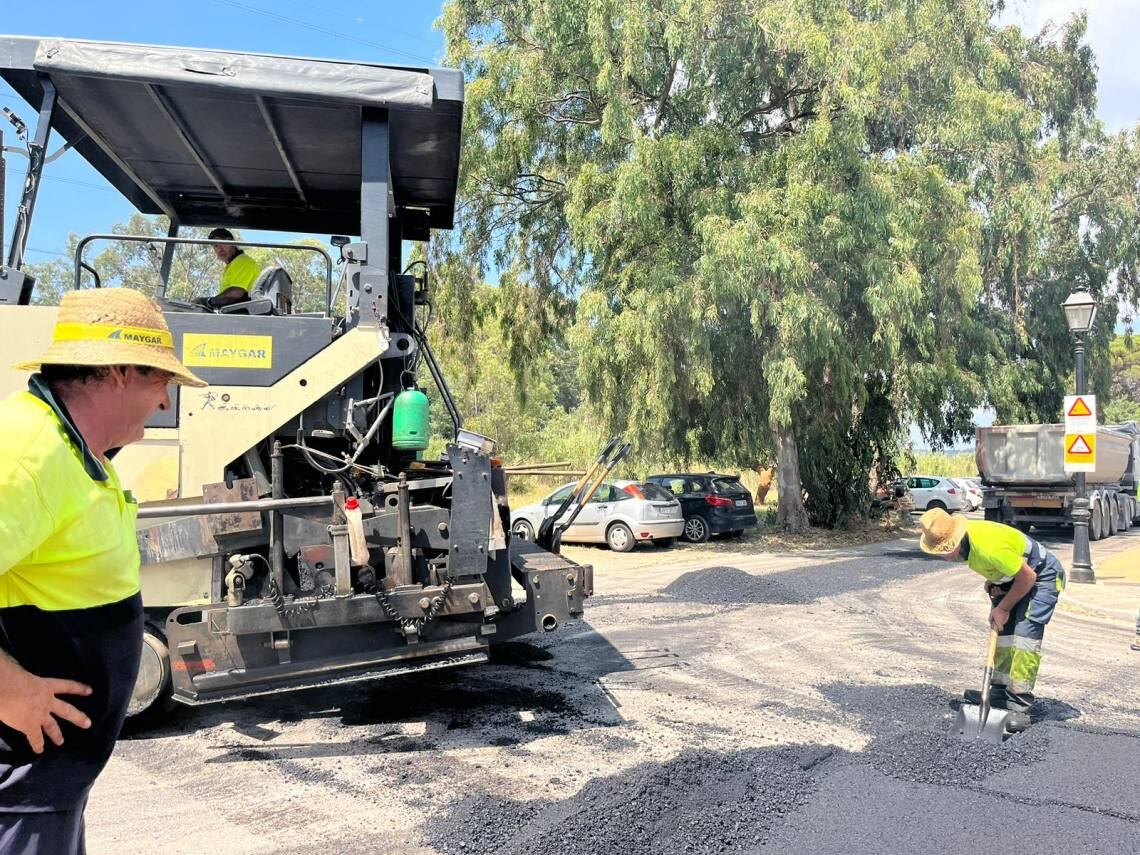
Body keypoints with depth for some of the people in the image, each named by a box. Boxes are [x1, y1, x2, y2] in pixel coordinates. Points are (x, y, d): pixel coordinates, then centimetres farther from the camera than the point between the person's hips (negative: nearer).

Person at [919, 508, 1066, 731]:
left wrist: (1003, 608, -17)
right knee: (1003, 631, 10)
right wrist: (991, 582, -2)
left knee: (1025, 633, -19)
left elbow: (1027, 577, -27)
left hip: (1041, 576, -9)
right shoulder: (963, 535, -12)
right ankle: (1000, 693, 21)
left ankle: (1020, 707, -16)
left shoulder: (989, 547, -39)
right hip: (1014, 575, 9)